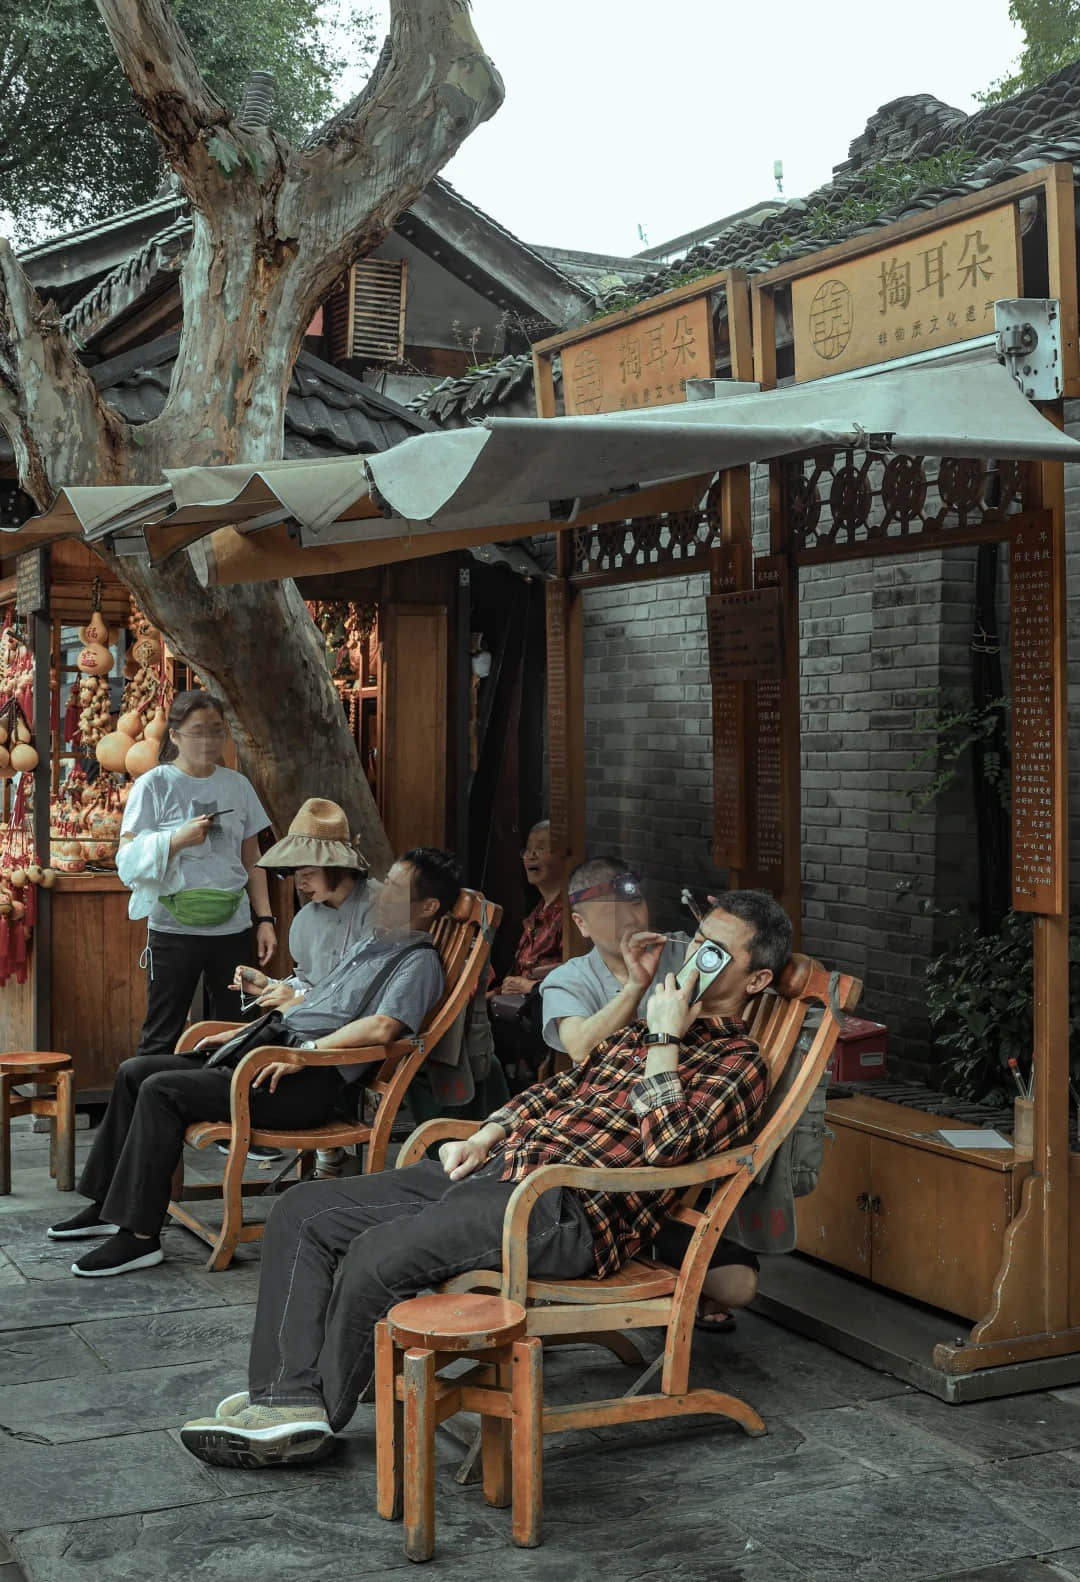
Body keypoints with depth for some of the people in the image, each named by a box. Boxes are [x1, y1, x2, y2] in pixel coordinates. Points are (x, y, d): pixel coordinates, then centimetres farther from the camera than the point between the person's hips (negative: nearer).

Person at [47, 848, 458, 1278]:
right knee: (134, 1072, 7)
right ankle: (108, 1204, 13)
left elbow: (381, 1027, -25)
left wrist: (303, 1053, -25)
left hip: (314, 1082, -10)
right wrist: (240, 1033, 24)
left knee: (162, 1090, -21)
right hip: (274, 1050, 10)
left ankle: (139, 1235, -17)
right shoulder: (368, 945, 24)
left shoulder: (418, 961, -7)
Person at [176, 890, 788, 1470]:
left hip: (566, 1210, -9)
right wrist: (485, 1136, 14)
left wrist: (666, 1040, -11)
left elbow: (664, 1145, -17)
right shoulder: (642, 1032, 25)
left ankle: (323, 1412, -4)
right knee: (303, 1212, -1)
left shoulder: (739, 1064, -1)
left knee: (381, 1253, -26)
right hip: (499, 1163, 9)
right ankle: (288, 1396, -8)